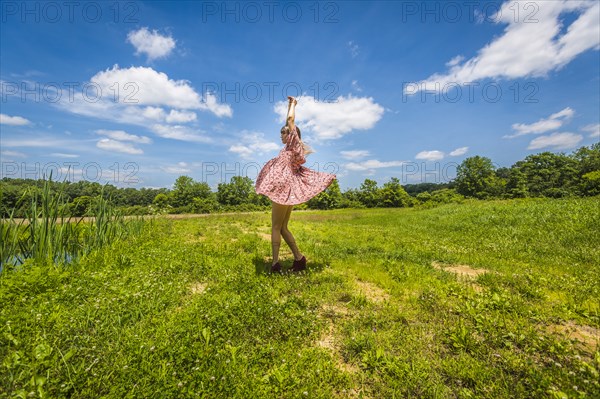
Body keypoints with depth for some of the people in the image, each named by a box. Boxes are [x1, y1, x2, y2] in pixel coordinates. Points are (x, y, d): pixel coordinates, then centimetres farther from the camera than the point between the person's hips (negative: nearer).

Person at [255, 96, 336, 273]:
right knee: (282, 227, 9)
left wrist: (293, 104, 12)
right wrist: (289, 105, 31)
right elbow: (288, 123, 28)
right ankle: (299, 258, 12)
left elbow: (290, 120, -4)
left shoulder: (293, 145, -2)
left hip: (284, 189, -9)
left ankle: (275, 263, -2)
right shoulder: (290, 147, 20)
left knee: (276, 227, -6)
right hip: (286, 189, 9)